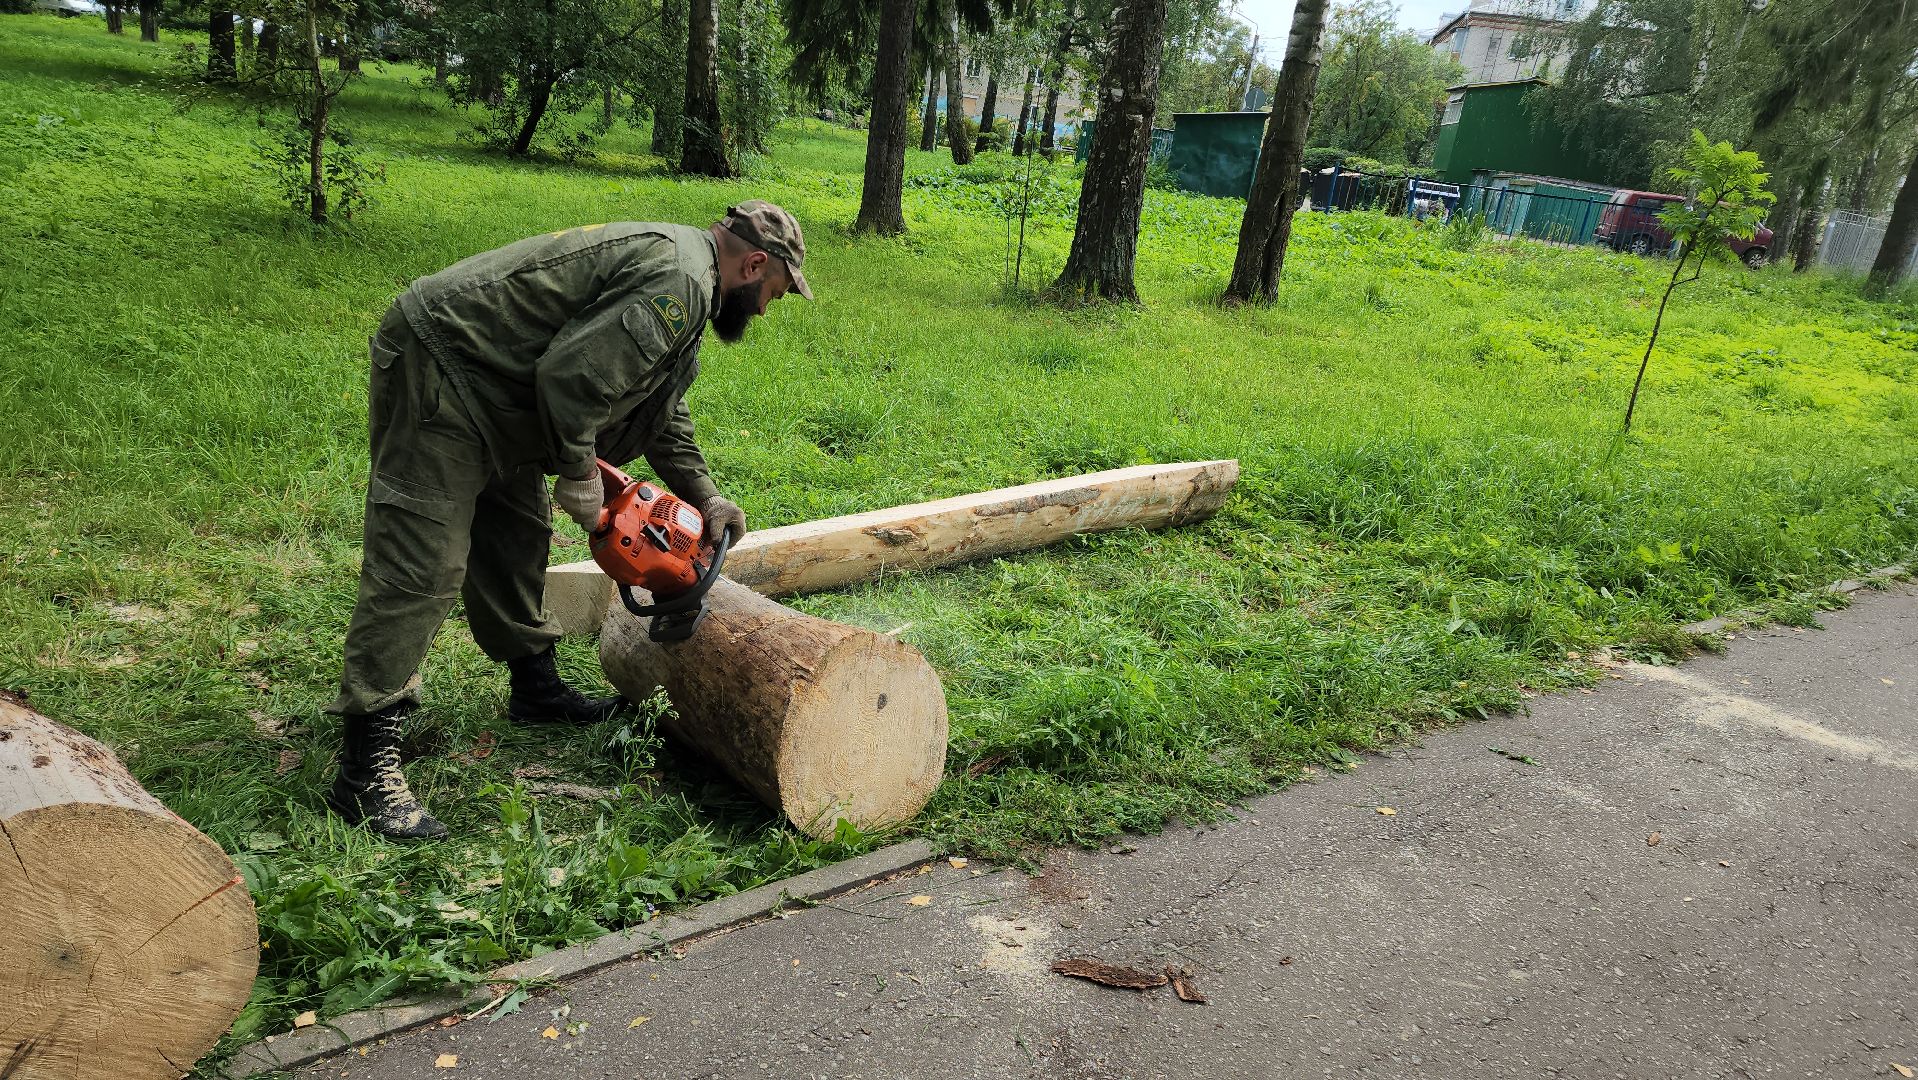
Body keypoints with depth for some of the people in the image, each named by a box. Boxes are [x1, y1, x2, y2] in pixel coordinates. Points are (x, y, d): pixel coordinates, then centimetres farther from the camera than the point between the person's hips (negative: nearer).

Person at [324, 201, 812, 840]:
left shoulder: (669, 259, 16)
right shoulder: (678, 284, -19)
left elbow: (659, 408, 24)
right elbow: (572, 375, -28)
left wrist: (704, 498, 20)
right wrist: (578, 476, -13)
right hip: (438, 363, -11)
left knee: (516, 540, 18)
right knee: (422, 565, -12)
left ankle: (536, 690, 34)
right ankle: (365, 768, -10)